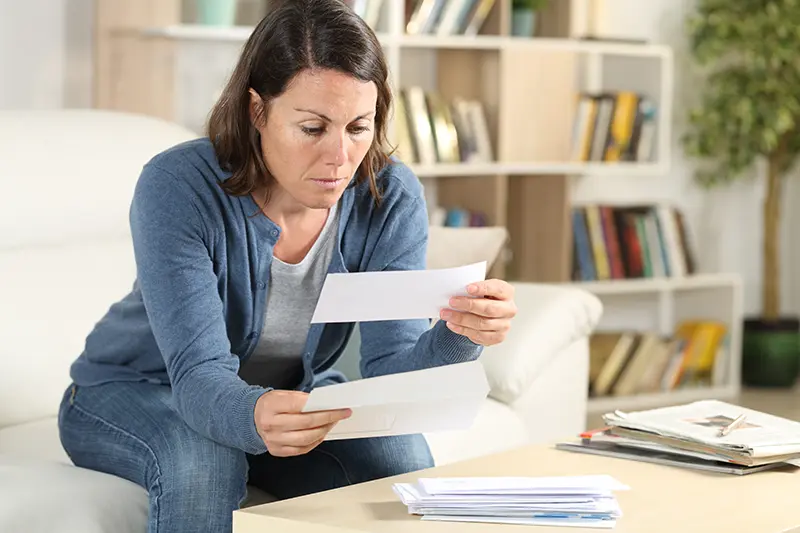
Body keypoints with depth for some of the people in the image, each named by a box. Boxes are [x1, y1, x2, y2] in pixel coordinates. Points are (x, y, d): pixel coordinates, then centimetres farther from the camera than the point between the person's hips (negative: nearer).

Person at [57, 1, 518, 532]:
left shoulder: (390, 198, -18)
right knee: (202, 457, -36)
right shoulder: (177, 186, -29)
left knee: (400, 454, -25)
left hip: (292, 395, 3)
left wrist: (457, 338, -44)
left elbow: (390, 370, -21)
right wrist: (253, 416, -59)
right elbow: (199, 375, -35)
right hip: (133, 393, -3)